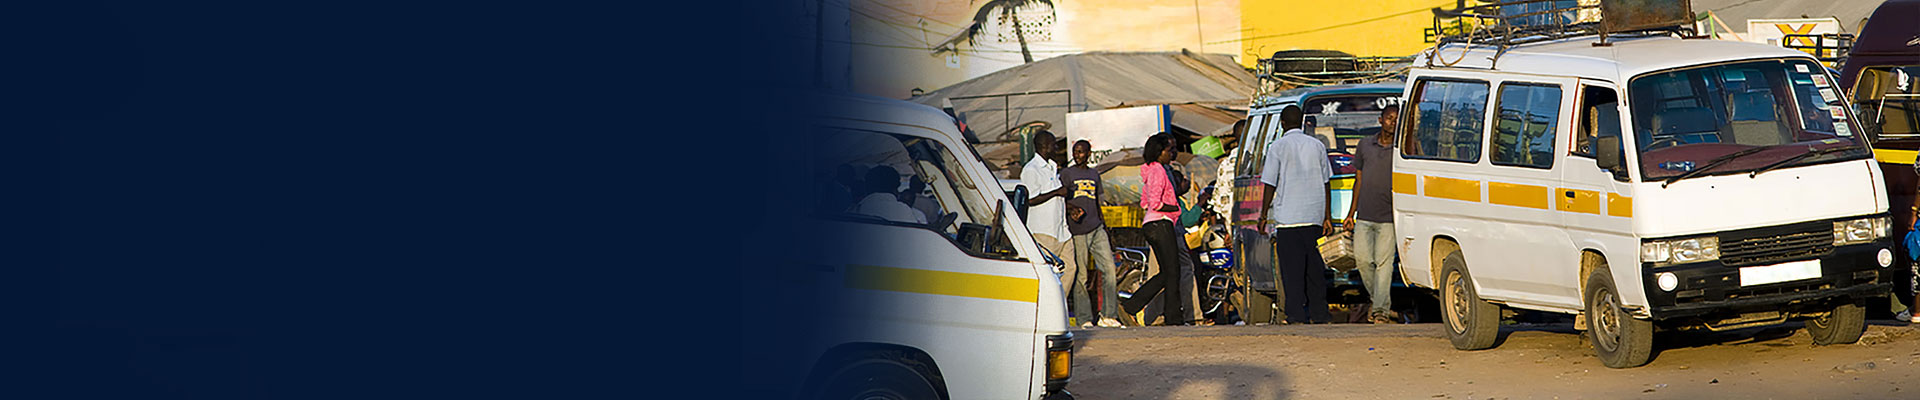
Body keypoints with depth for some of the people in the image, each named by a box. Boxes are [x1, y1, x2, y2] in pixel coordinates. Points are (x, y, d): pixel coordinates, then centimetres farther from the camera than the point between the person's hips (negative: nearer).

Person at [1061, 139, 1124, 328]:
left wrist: (1105, 229, 24)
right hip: (1077, 231, -5)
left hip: (1096, 229, 5)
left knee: (1109, 268, -5)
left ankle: (1108, 315, -2)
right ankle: (1084, 318, 2)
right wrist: (1072, 209, -26)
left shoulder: (1094, 174, 18)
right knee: (1080, 276, -4)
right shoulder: (1066, 174, 3)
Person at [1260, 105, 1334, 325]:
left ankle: (1296, 315, -8)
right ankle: (1319, 313, 13)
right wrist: (1327, 217, 16)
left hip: (1288, 216, -4)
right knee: (1314, 266, 12)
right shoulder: (1317, 146, 9)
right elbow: (1325, 182, 12)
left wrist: (1264, 215, 3)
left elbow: (1270, 185, -5)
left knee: (1292, 267, -3)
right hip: (1314, 215, 4)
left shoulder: (1278, 147, -4)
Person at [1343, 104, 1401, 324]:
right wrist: (1351, 214, 16)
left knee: (1384, 262, -6)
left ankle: (1381, 309, -4)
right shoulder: (1365, 146, 12)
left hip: (1388, 218, -4)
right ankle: (1376, 298, 21)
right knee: (1362, 259, 1)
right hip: (1364, 216, 4)